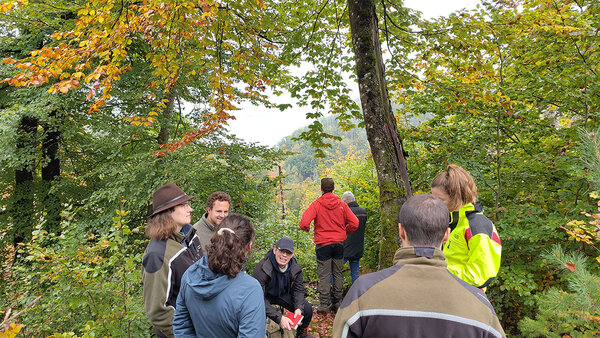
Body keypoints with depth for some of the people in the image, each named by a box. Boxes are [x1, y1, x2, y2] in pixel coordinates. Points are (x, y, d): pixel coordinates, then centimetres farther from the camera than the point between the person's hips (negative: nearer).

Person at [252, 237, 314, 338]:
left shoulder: (295, 268, -15)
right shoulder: (261, 269, -33)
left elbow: (298, 290, -3)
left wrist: (299, 308, -23)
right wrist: (279, 317, -41)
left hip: (283, 294, 4)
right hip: (265, 296, -4)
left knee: (307, 309, -9)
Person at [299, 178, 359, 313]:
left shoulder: (316, 204, -8)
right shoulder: (341, 204, 2)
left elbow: (304, 222, -18)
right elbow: (354, 223, 0)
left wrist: (305, 228, 5)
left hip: (323, 243, -3)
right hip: (339, 243, 3)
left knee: (324, 275, 2)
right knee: (338, 273, 12)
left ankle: (324, 304, 3)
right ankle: (337, 302, 18)